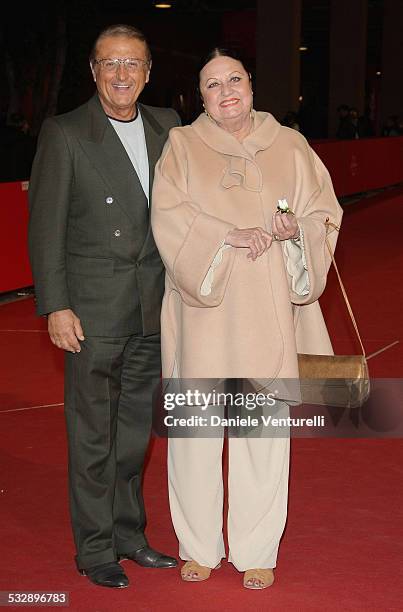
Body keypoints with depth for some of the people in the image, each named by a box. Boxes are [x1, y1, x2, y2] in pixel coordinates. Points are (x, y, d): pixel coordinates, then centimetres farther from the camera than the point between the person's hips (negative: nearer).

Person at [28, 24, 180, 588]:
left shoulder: (167, 127, 7)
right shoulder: (64, 134, -6)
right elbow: (45, 227, -8)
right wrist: (55, 307, -13)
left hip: (153, 308, 5)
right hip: (93, 308, -5)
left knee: (135, 430, 15)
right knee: (92, 435, 5)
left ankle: (128, 532, 30)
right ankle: (95, 549, 18)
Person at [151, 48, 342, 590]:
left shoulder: (290, 147, 9)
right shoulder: (181, 146, 5)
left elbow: (325, 210, 8)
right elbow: (168, 217, -6)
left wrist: (296, 227, -13)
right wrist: (228, 235, -19)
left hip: (268, 311, 1)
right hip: (203, 308, -1)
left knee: (265, 428, 2)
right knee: (196, 427, 2)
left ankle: (257, 550, 16)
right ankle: (199, 545, 19)